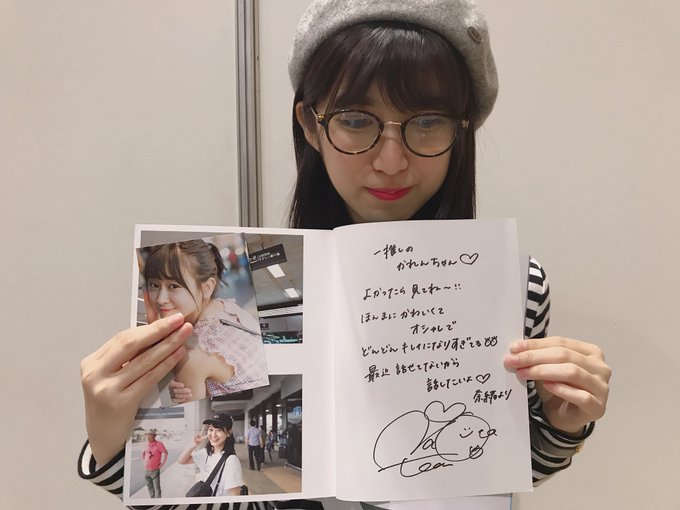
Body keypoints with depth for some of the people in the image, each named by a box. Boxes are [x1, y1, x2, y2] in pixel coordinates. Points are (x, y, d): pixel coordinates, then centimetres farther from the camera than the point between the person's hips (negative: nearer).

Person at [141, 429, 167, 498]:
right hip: (146, 470, 6)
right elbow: (143, 453, 21)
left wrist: (161, 465, -12)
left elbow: (165, 453, -14)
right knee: (149, 487, 16)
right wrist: (144, 462, 12)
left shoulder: (159, 444, -15)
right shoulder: (147, 444, 3)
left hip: (155, 471, -6)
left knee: (157, 488, 1)